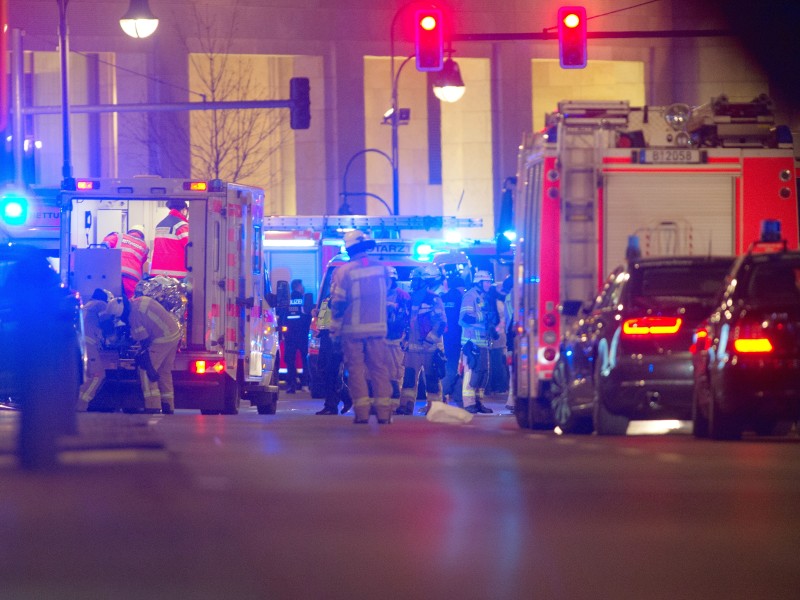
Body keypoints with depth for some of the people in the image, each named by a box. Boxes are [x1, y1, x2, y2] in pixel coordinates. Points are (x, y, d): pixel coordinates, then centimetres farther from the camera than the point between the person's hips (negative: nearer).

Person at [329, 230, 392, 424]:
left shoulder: (344, 271, -11)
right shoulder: (381, 268, 2)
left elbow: (338, 302, -8)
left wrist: (334, 328, 3)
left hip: (353, 329, -3)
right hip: (378, 327, 3)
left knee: (356, 370, 3)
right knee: (380, 368, 6)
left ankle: (362, 412, -3)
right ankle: (384, 412, 2)